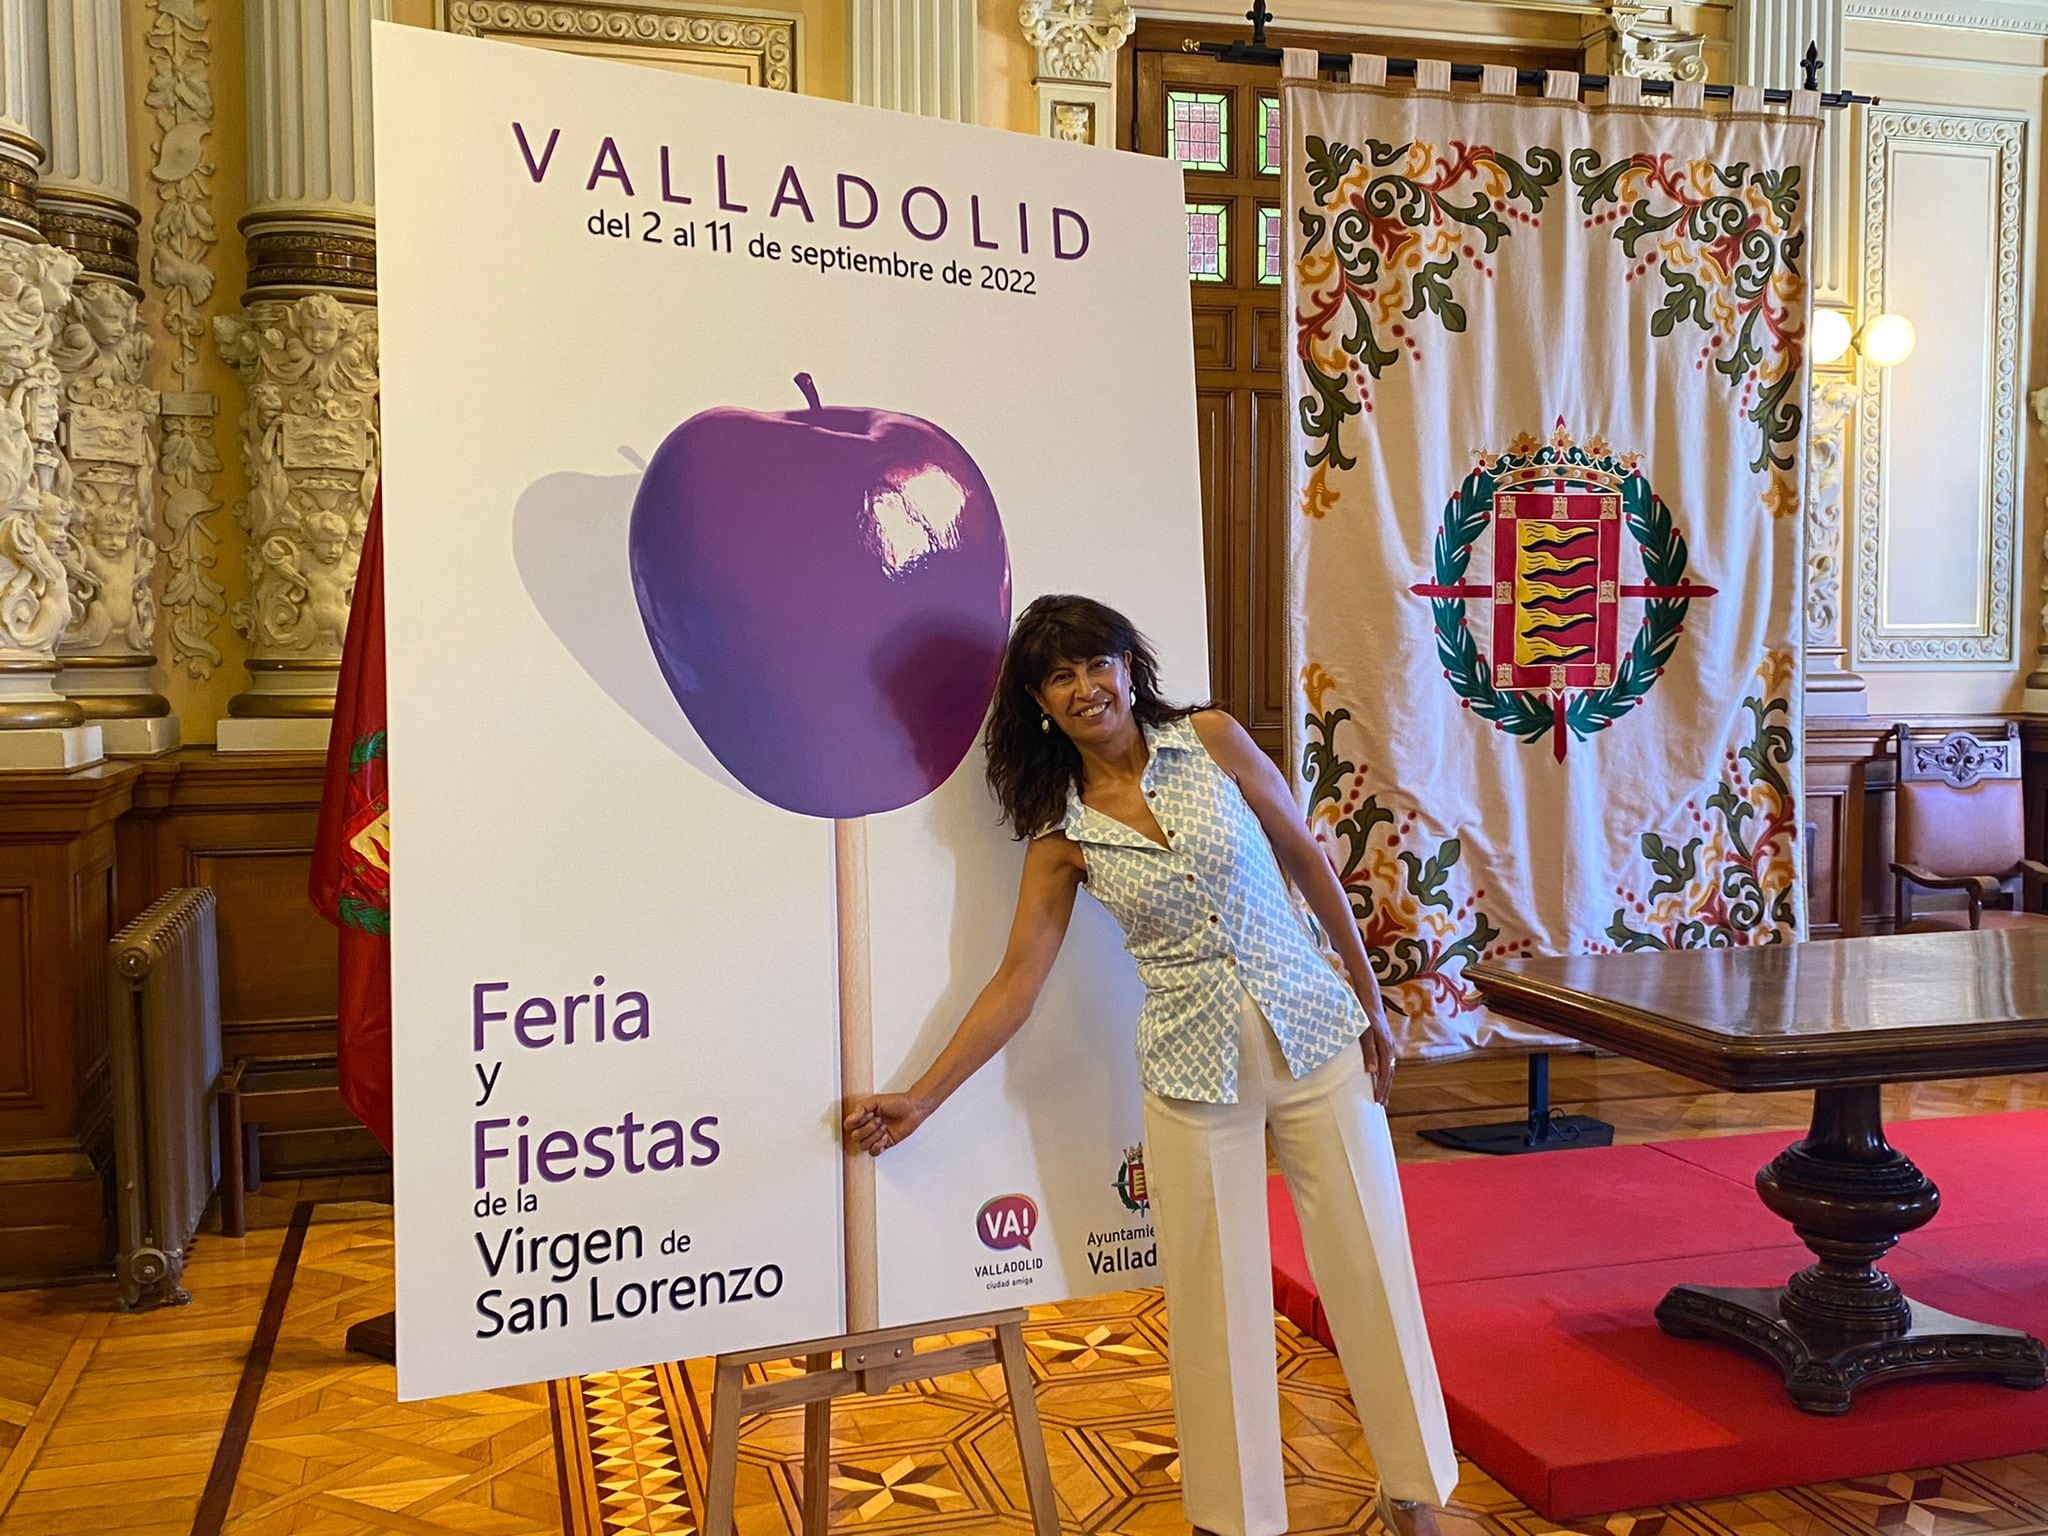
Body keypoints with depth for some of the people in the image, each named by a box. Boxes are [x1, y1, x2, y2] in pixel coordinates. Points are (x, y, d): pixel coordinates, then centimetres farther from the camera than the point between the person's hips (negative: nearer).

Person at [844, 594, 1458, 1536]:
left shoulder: (1212, 742, -3)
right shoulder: (1061, 836, -2)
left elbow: (1306, 859, 5)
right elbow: (1016, 981, 0)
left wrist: (1368, 998, 8)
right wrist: (918, 1099, -3)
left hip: (1315, 1034, 1)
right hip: (1195, 1071, 0)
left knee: (1368, 1262, 8)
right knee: (1216, 1294, 7)